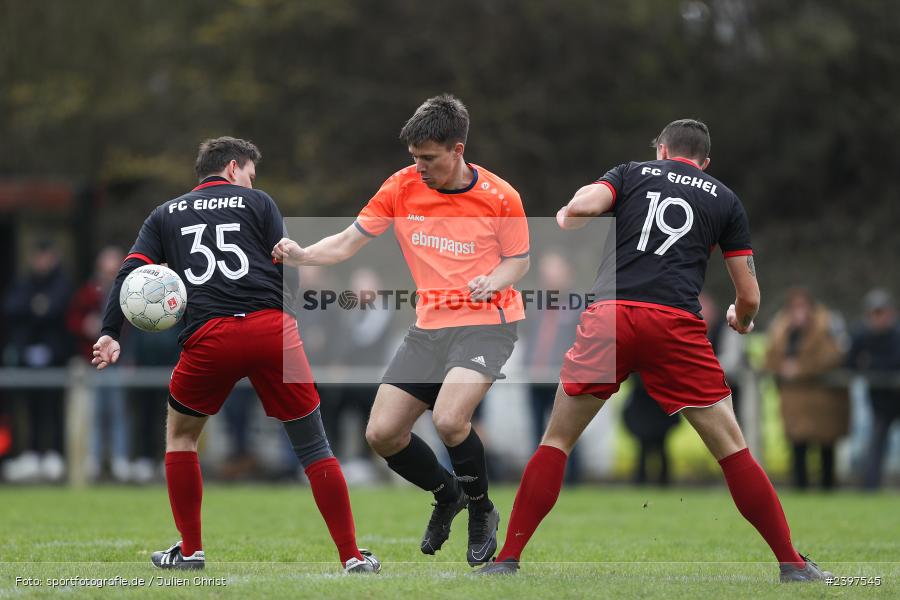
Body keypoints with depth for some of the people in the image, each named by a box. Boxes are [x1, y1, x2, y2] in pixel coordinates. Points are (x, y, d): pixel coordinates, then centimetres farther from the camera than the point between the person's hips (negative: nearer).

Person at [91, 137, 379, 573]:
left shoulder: (165, 215, 22)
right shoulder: (257, 202, 16)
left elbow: (131, 271, 10)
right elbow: (288, 270, 7)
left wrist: (109, 334, 3)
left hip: (208, 337, 1)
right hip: (272, 329, -1)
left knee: (180, 434, 25)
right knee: (312, 443, 6)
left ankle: (190, 551, 22)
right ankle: (352, 557, 1)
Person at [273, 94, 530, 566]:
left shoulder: (500, 197, -10)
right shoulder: (402, 187, -2)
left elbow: (518, 260, 1)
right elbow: (347, 243, 0)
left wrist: (493, 281, -21)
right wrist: (301, 255, -18)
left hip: (486, 322, -5)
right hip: (429, 327, 5)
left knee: (449, 420, -29)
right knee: (382, 435, -3)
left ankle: (481, 510, 0)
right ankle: (446, 493, 27)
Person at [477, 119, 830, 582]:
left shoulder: (631, 174, 18)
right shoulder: (724, 200, 19)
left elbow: (581, 206, -3)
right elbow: (749, 296, 16)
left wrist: (563, 219, 21)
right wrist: (741, 321, 39)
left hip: (608, 316, 0)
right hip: (676, 323, 0)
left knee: (556, 440, 13)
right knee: (732, 448, 7)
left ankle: (508, 558, 7)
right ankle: (792, 565, 7)